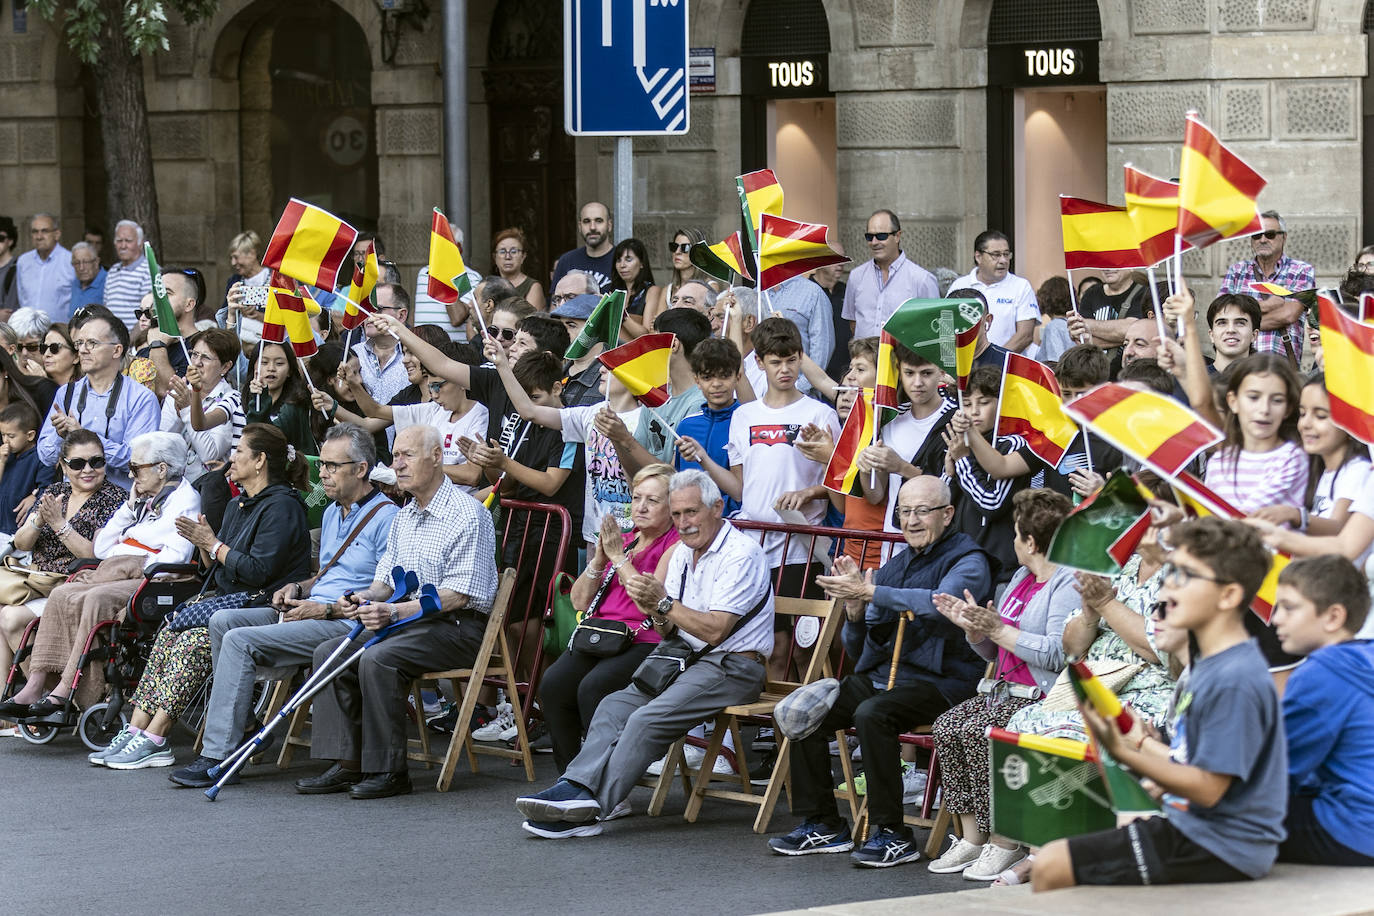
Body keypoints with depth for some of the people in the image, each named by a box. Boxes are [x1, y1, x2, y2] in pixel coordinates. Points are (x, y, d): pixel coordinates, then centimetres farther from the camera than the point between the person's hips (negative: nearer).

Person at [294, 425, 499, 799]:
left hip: (457, 628, -9)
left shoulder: (467, 515, -13)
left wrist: (397, 611, -26)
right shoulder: (403, 518, 16)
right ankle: (346, 764, -10)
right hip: (407, 623, 9)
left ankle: (389, 771, -22)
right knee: (329, 652, -7)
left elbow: (458, 595, -19)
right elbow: (387, 578, 20)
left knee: (377, 660, -30)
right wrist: (367, 597, -4)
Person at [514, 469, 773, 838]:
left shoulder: (740, 553, -12)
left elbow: (714, 630, -19)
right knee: (615, 706, -11)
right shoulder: (682, 552, 15)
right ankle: (577, 786, -26)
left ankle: (588, 806, -28)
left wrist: (664, 602, -16)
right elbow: (669, 631, 15)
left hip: (732, 666, -9)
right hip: (690, 660, 9)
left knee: (647, 720, -25)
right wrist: (657, 612, -7)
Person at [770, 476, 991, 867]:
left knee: (872, 714, -33)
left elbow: (940, 603, -27)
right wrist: (854, 612, -5)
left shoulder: (967, 560, -3)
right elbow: (859, 649, 18)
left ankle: (894, 835, -24)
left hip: (940, 681, -7)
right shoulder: (894, 566, 18)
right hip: (880, 674, 7)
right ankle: (824, 826, 0)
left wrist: (869, 593, -28)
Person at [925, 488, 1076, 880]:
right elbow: (993, 652, 26)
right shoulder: (1022, 578, 21)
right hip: (1006, 688, 10)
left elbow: (1058, 654, -24)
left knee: (979, 732, -27)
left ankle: (1006, 843, -19)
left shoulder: (1069, 583, -11)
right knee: (948, 726, -10)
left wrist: (998, 629, -20)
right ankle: (972, 837, -8)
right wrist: (972, 626, 6)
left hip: (1044, 696, -10)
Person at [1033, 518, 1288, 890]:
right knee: (1048, 861, 19)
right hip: (1192, 829, 11)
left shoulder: (1235, 681, -20)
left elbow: (1207, 789, -22)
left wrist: (1125, 752, -25)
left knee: (1051, 868, -14)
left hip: (1218, 849, -11)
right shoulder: (1209, 664, 13)